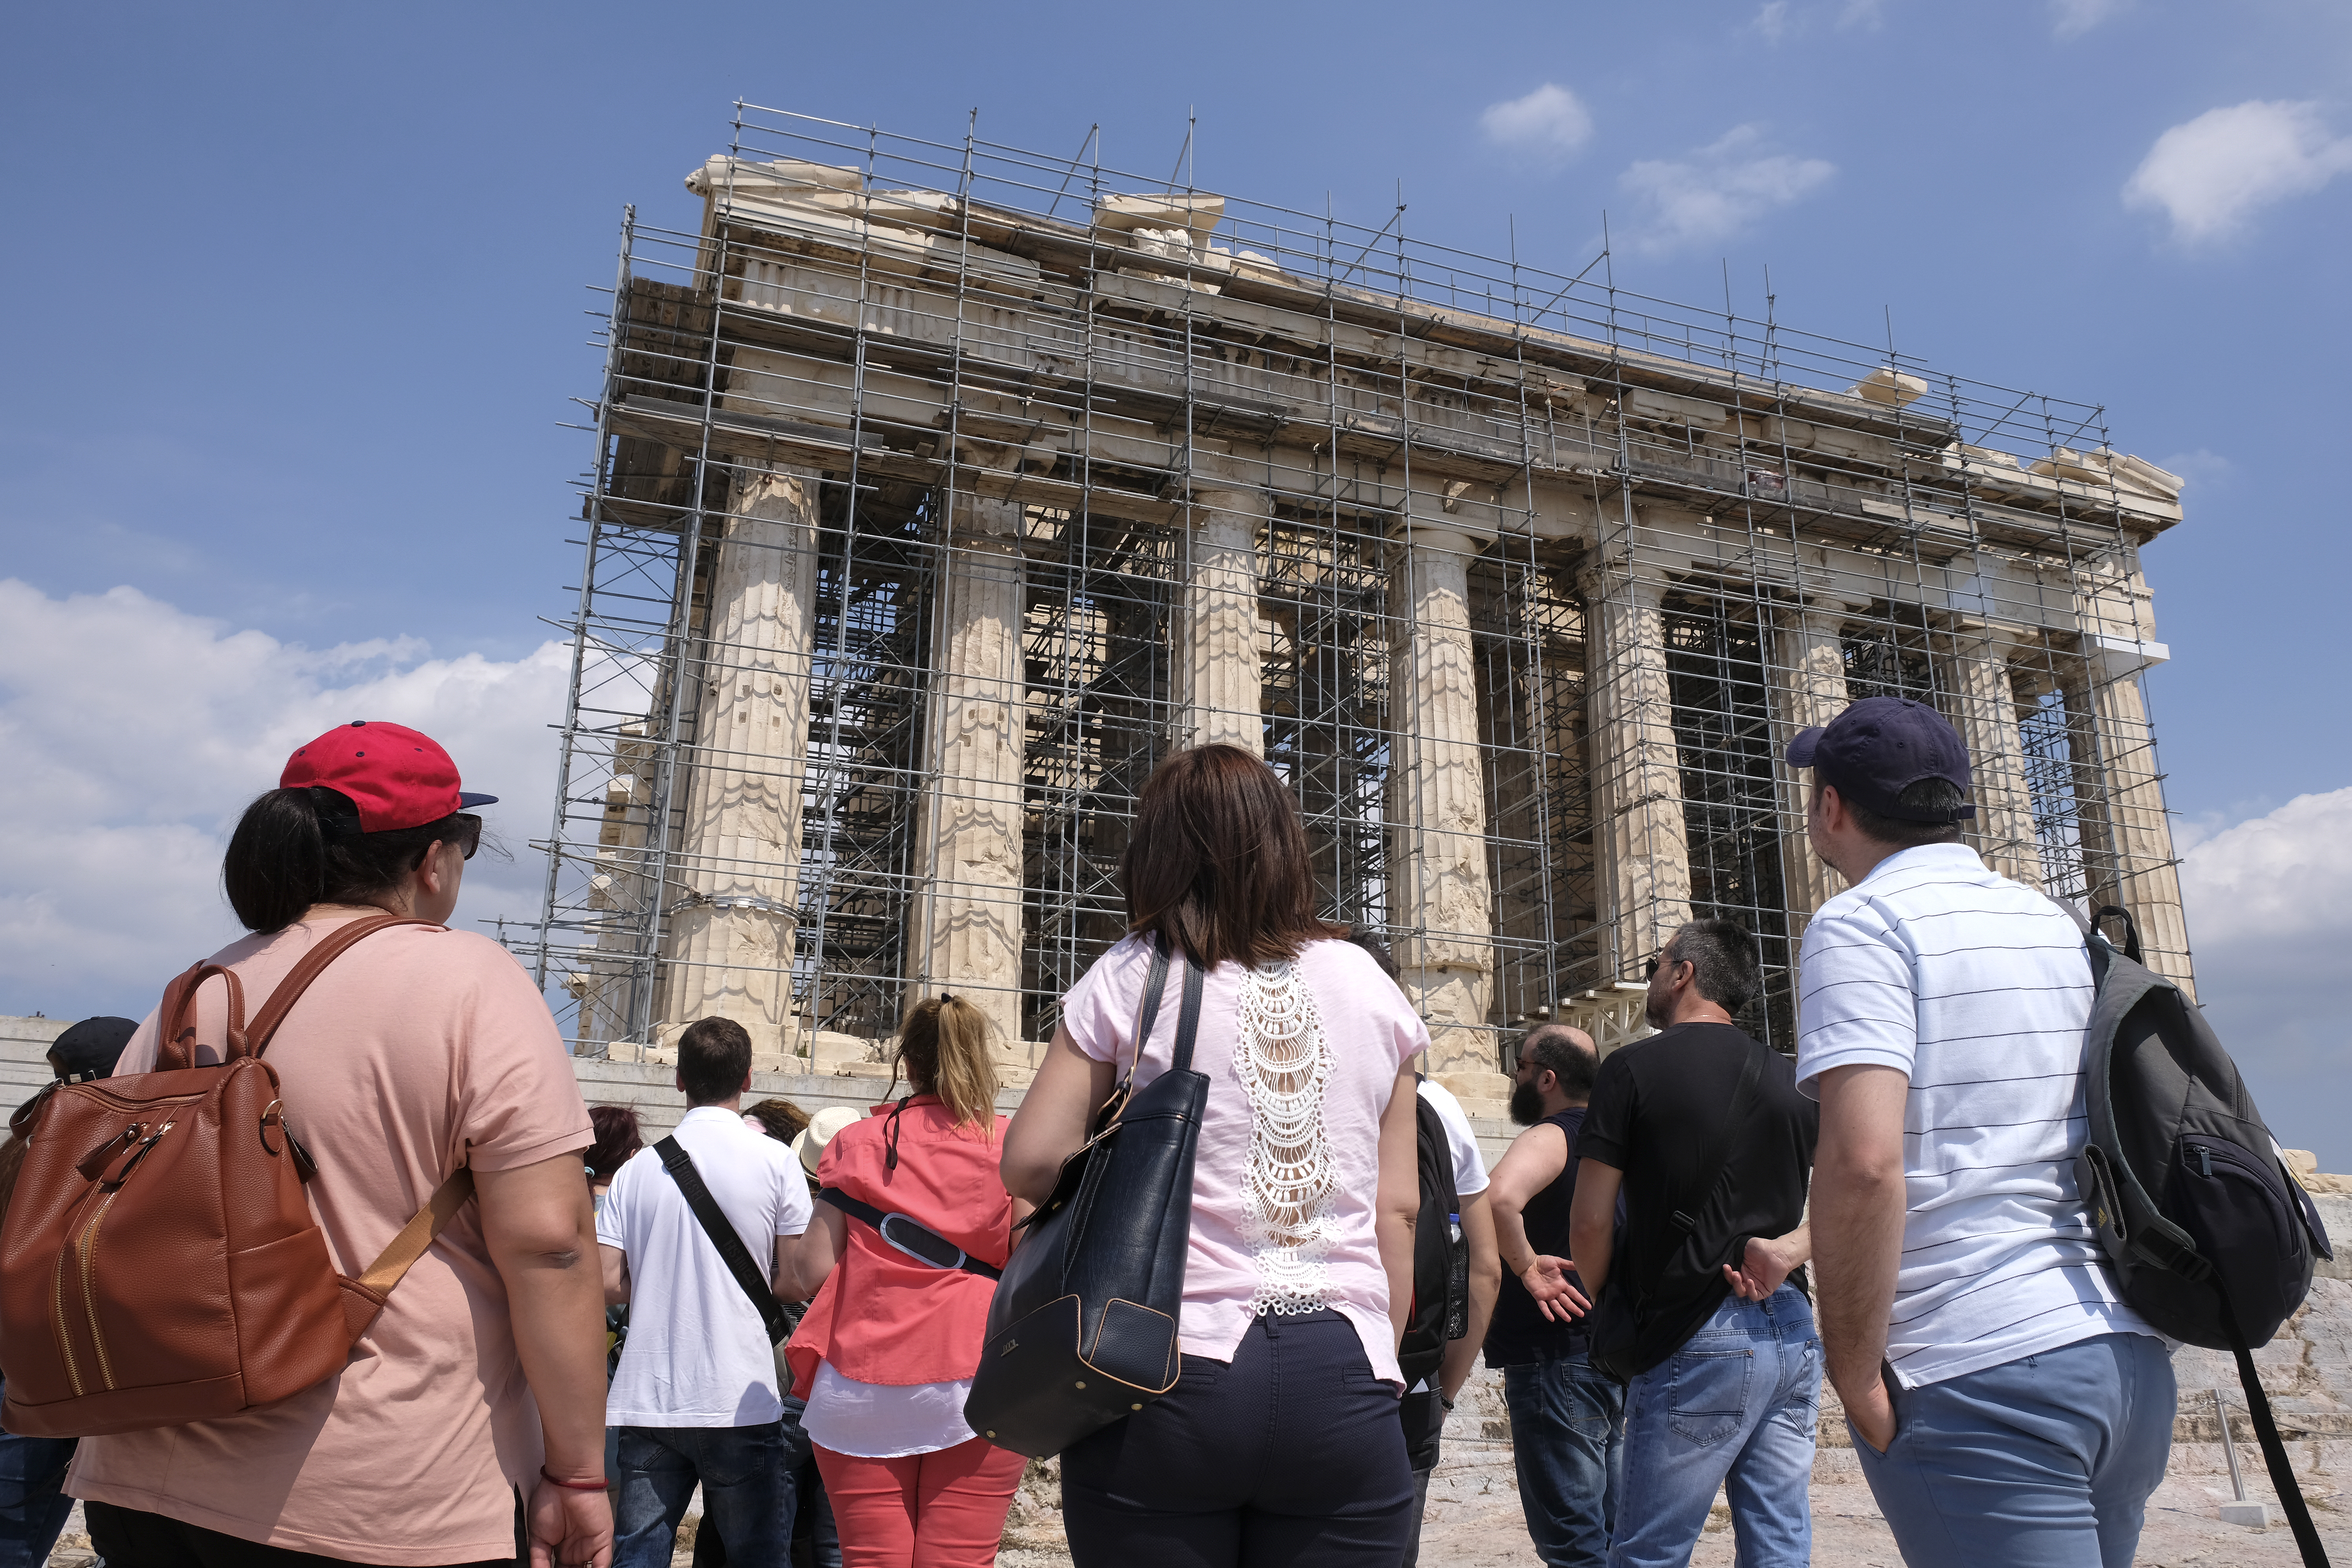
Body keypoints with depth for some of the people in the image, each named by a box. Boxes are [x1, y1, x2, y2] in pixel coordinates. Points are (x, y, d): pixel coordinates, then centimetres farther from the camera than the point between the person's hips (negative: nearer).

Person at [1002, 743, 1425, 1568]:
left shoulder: (1131, 977, -1)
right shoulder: (1369, 986, 6)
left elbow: (1029, 1163, -5)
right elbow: (1398, 1207, 6)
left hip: (1171, 1371, -2)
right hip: (1343, 1377, 2)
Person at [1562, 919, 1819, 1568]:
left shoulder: (1633, 1067, -4)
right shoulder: (1787, 1078, 11)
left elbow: (1590, 1223, -5)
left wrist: (1599, 1312, 11)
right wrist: (1790, 1248, -2)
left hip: (1698, 1342, -6)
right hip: (1794, 1333, 6)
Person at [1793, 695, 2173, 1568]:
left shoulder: (1861, 923, -10)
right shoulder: (2055, 925, 14)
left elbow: (1863, 1161, -23)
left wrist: (1854, 1377, -12)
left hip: (1980, 1377, -9)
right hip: (2130, 1359, 9)